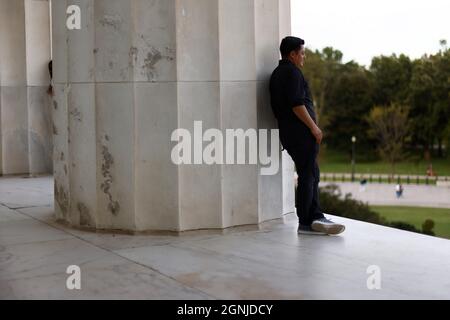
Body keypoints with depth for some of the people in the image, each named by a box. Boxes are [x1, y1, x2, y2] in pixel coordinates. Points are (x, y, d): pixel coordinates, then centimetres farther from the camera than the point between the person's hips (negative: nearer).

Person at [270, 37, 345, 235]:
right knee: (307, 176, -5)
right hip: (301, 132, -10)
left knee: (312, 174, 13)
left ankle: (316, 218, 13)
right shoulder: (292, 72, -11)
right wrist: (313, 127, -16)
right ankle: (305, 223, -1)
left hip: (288, 133, 10)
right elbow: (296, 104, -21)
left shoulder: (277, 74, 19)